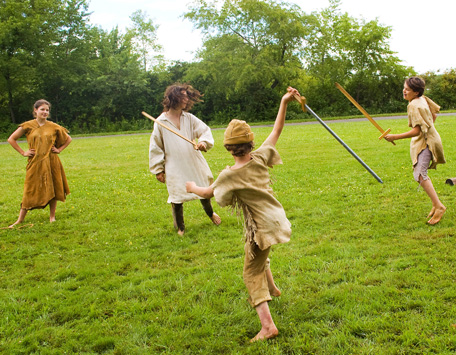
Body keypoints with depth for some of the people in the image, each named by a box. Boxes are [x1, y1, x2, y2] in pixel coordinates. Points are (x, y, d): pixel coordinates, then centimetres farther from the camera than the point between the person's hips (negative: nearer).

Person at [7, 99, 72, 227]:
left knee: (53, 188, 4)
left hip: (51, 162, 1)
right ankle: (20, 219, 10)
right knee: (30, 191, 1)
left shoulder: (53, 127, 3)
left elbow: (68, 139, 16)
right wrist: (23, 152, 0)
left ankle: (52, 217, 18)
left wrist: (59, 149, 5)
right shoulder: (28, 126, -1)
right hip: (35, 163, -1)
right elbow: (11, 139, 5)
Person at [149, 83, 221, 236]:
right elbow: (156, 147, 0)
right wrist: (158, 170, 1)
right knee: (177, 199, 1)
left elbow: (205, 130, 1)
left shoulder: (189, 118, 3)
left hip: (194, 164, 3)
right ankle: (180, 228, 24)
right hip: (174, 168, -3)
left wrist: (204, 142, -23)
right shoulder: (160, 122, -5)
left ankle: (211, 213, 45)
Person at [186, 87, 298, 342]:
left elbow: (207, 193, 0)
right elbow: (277, 131, 7)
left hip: (260, 227, -7)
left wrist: (193, 187, 20)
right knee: (259, 256, 33)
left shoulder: (230, 176, -17)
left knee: (253, 273, 1)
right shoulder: (260, 158, -6)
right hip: (277, 218, 7)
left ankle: (268, 325, -10)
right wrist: (284, 103, 8)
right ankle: (272, 289, 54)